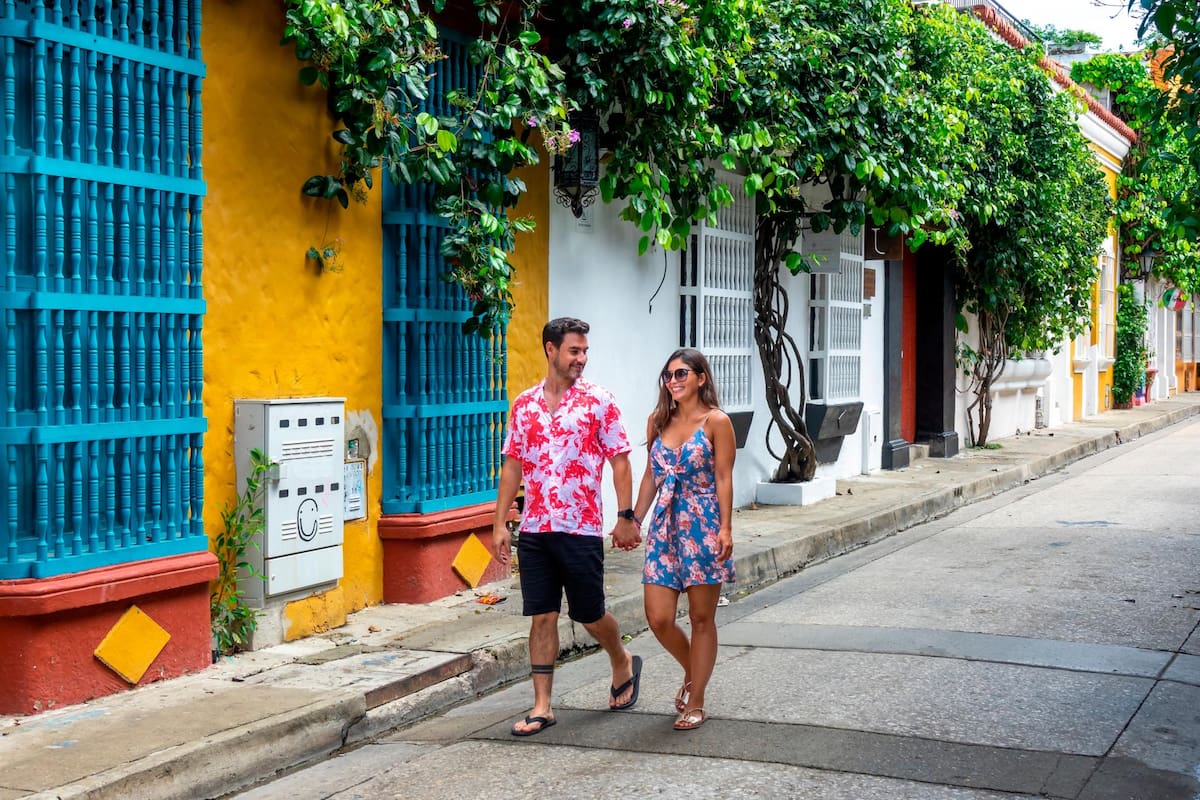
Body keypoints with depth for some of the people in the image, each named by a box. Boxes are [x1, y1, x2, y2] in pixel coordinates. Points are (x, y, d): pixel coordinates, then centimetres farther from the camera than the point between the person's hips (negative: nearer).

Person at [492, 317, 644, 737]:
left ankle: (623, 664, 36)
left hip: (581, 529, -3)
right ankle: (542, 707, 9)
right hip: (534, 529, 3)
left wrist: (626, 517, -7)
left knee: (589, 614, 7)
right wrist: (500, 523, 6)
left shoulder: (598, 402, -2)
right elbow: (512, 466, 10)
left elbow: (620, 462, -2)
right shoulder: (523, 405, 8)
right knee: (542, 616, 4)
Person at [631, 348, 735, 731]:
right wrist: (634, 520, 13)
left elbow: (723, 478, -7)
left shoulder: (716, 421, -5)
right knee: (658, 618, 0)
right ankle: (692, 672, 30)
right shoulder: (658, 421, 10)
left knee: (701, 618, 3)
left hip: (703, 526, -5)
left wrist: (725, 528, -14)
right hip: (665, 525, 5)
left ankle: (696, 703, 14)